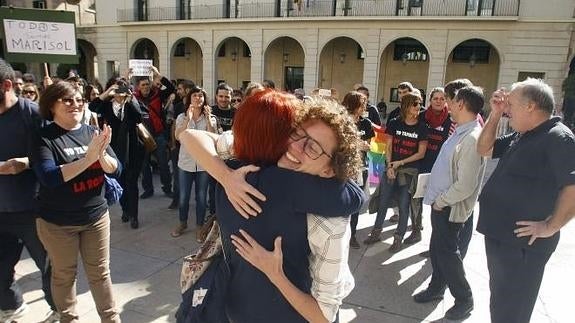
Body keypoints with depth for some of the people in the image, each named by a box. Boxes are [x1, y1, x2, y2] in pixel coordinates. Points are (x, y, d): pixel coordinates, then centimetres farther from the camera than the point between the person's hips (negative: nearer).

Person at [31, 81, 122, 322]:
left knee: (100, 272, 12)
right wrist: (88, 158, -32)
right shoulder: (44, 138, -12)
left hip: (96, 215, 3)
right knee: (64, 274, 14)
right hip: (57, 221, -3)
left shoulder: (92, 133, -1)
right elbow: (49, 178, -25)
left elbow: (116, 170, -5)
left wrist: (102, 154, -26)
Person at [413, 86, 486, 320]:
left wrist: (441, 202, -14)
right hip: (440, 203, 9)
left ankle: (464, 300, 25)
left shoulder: (472, 138, -24)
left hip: (451, 208, -8)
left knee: (448, 253, 6)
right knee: (437, 249, 20)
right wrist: (437, 200, 13)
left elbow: (465, 186, -26)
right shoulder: (459, 132, 6)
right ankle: (437, 288, 38)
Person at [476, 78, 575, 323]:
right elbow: (485, 149, 16)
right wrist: (495, 114, 7)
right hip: (499, 236, 9)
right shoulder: (520, 137, 11)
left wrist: (550, 227, -23)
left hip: (522, 243, -9)